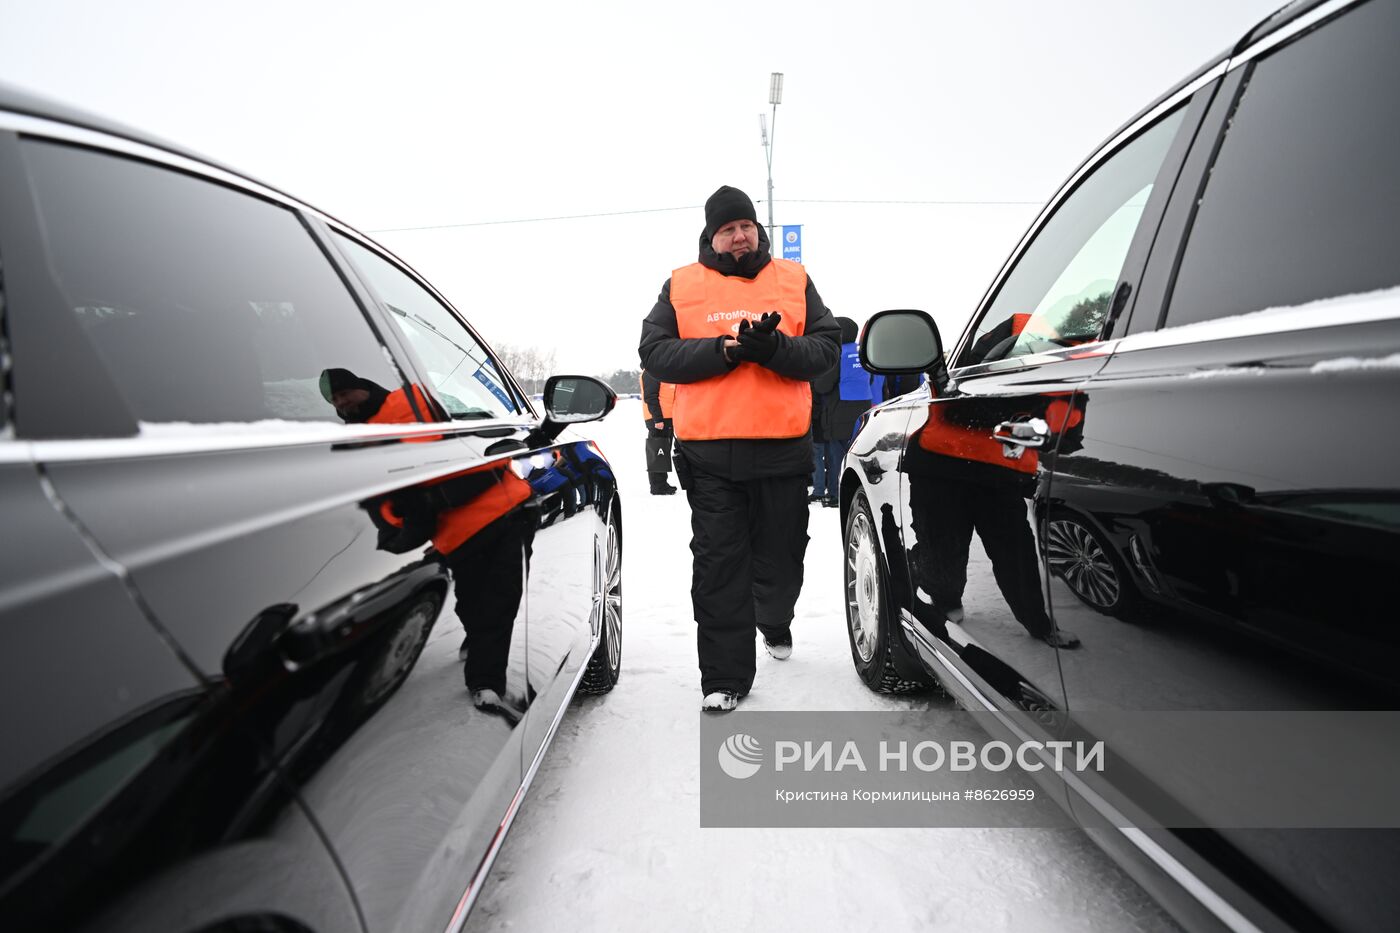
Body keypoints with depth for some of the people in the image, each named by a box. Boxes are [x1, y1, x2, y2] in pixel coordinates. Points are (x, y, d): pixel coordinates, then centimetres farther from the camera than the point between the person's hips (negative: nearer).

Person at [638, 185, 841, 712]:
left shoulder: (795, 280, 12)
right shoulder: (681, 285, 9)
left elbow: (826, 346, 4)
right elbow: (654, 352, -1)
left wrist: (774, 348, -16)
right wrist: (725, 349, -13)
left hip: (784, 447, 2)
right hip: (709, 454, -1)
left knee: (781, 554, 15)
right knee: (718, 566, 0)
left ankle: (774, 622, 48)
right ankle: (724, 677, 11)